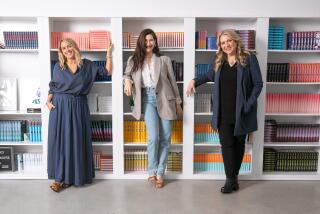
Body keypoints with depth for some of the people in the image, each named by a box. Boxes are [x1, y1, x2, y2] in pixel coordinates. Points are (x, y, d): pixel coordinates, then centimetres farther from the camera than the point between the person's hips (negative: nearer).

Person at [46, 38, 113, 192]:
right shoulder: (58, 66, 6)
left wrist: (108, 54, -3)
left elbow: (107, 71, 3)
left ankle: (73, 176, 15)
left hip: (79, 106, 0)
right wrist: (48, 101, -2)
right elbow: (52, 86, 10)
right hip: (60, 106, 0)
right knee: (59, 140, 0)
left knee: (77, 141, 3)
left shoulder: (87, 65, 4)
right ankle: (59, 178, 9)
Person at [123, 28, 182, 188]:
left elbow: (172, 81, 10)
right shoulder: (134, 60, 10)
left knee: (165, 138, 1)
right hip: (147, 99, -1)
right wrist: (127, 80, -2)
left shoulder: (164, 60, 8)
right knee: (153, 137, -15)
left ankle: (160, 173, 14)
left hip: (164, 99, 1)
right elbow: (127, 74, 23)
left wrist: (178, 102, 8)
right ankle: (152, 171, 5)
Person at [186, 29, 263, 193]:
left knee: (239, 144, 10)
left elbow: (258, 84, -3)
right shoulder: (219, 61, 8)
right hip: (223, 112, 2)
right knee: (227, 144, -1)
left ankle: (234, 177, 24)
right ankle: (230, 179, 10)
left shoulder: (249, 58, -3)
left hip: (241, 112, -2)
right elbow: (209, 76, 26)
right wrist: (194, 81, 9)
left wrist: (248, 105, -11)